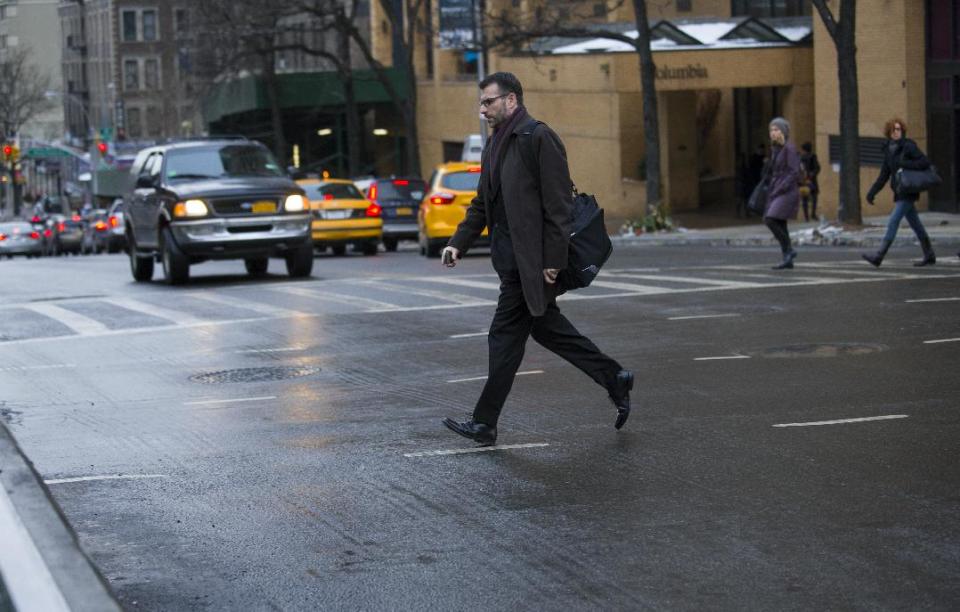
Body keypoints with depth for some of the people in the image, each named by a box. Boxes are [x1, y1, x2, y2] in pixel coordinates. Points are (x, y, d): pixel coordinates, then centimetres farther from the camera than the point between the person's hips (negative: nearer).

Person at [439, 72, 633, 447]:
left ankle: (485, 423, 2)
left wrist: (553, 260, -19)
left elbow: (558, 203, -16)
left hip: (531, 261, -9)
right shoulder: (495, 146, 16)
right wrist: (459, 243, 7)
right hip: (510, 258, 9)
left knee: (505, 337, -4)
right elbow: (482, 204, 20)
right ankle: (615, 380, 26)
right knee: (545, 326, 16)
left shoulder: (539, 138, -12)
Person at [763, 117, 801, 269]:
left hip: (787, 191, -9)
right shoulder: (775, 149, 13)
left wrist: (779, 190, -20)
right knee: (780, 225, 5)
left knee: (770, 220, -19)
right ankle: (788, 260, 8)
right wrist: (771, 193, 14)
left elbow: (794, 172, -17)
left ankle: (789, 250, -7)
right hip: (776, 191, 9)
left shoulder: (789, 148, -12)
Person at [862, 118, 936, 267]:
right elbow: (883, 176, 12)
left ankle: (878, 257, -17)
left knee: (893, 222, -13)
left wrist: (905, 164, -23)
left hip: (909, 192, -8)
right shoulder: (889, 150, 10)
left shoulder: (908, 146, -10)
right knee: (915, 225, 14)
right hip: (900, 193, 8)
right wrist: (872, 192, 3)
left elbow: (925, 162, -17)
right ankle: (929, 256, 23)